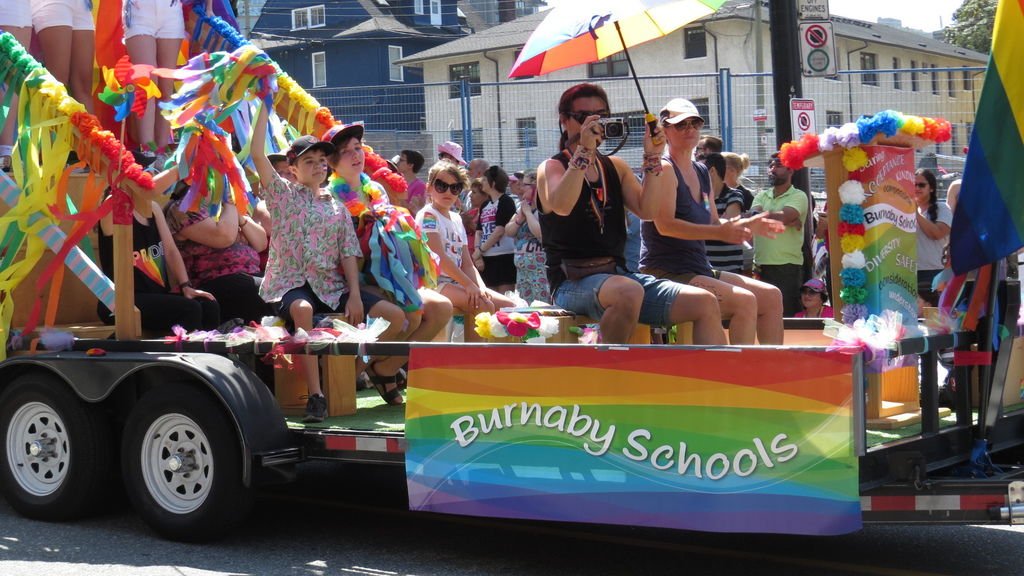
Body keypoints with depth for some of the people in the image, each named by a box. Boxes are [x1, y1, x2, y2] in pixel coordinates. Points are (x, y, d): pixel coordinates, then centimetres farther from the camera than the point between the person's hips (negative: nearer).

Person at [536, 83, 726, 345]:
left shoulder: (616, 167, 18)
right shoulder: (552, 167, 1)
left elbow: (647, 211, 3)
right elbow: (561, 206, -23)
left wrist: (652, 158, -6)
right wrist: (583, 150, -25)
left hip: (618, 274, 6)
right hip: (572, 282, -6)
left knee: (705, 303, -11)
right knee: (629, 293, -39)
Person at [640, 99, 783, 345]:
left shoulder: (702, 172, 17)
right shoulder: (664, 169, -9)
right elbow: (665, 225, -21)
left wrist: (746, 225, 6)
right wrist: (720, 233, -27)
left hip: (700, 271, 9)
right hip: (666, 273, -9)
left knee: (771, 296, 4)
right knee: (744, 301, -25)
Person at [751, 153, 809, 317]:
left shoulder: (798, 196, 1)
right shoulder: (761, 196, 16)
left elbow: (784, 217, -17)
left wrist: (762, 214, -5)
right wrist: (788, 221, -12)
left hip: (788, 266, -5)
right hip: (761, 265, 5)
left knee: (787, 315, -6)